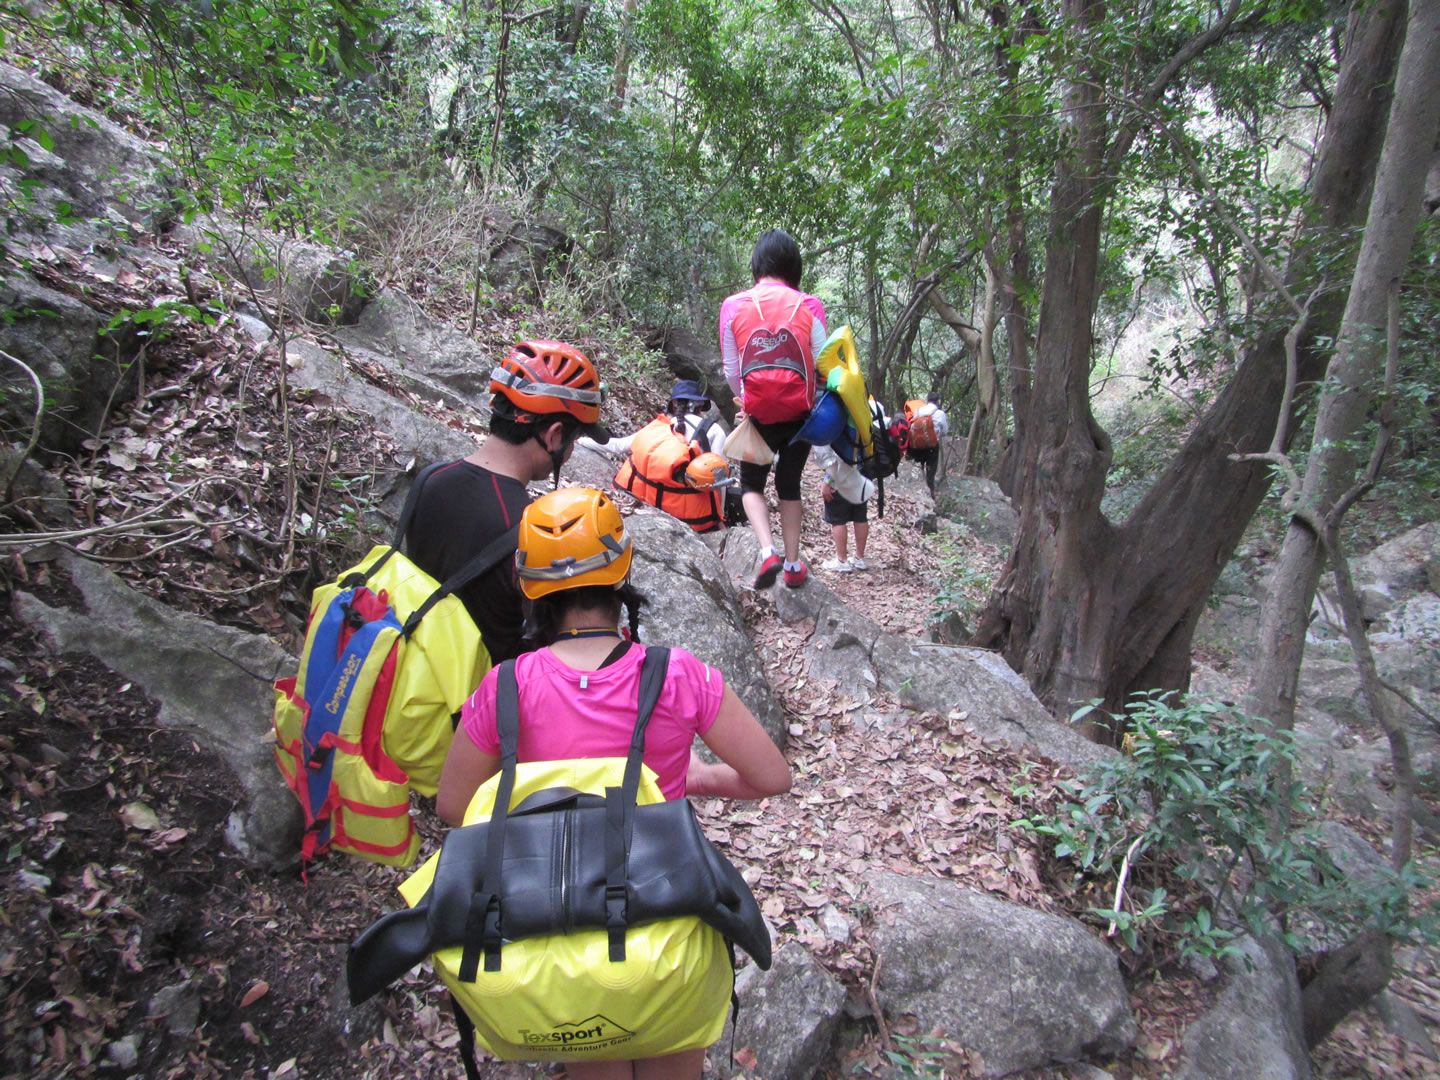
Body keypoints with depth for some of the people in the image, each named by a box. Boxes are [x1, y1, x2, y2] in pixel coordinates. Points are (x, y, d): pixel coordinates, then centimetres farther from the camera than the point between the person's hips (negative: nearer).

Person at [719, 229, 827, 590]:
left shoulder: (733, 306, -3)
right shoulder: (809, 306, -5)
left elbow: (731, 372, 1)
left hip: (758, 415, -1)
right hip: (800, 414, 1)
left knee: (751, 484, 18)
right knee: (789, 484, 19)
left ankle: (767, 552, -4)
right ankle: (793, 565, 21)